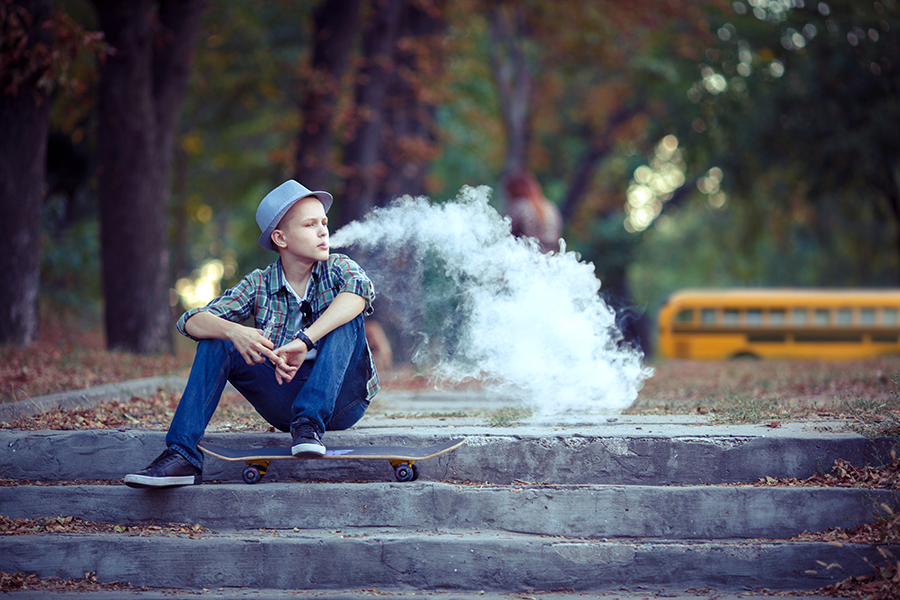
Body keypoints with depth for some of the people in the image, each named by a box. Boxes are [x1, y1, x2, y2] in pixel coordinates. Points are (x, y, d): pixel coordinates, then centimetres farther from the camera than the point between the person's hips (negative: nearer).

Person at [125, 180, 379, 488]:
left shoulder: (337, 268, -3)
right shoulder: (259, 285, 1)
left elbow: (360, 290, -30)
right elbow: (191, 322, -9)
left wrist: (305, 341, -41)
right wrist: (235, 332, -33)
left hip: (341, 397, -2)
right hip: (283, 400, 2)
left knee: (346, 319, -23)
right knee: (215, 343, -14)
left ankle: (309, 424, -30)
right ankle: (182, 456, -23)